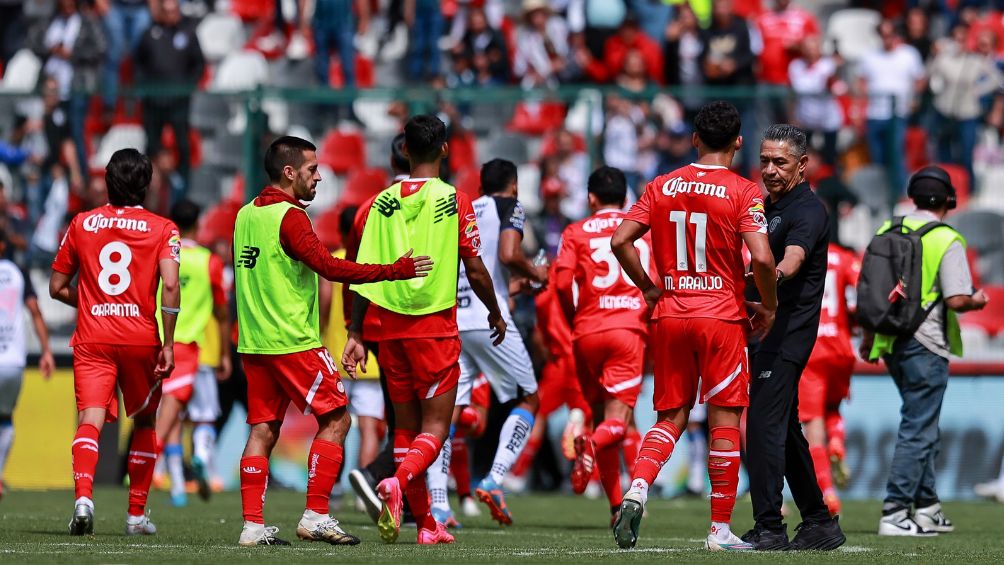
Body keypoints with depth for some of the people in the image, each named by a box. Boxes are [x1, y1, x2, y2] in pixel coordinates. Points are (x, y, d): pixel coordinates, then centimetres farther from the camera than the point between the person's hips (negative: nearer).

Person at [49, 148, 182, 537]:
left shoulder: (82, 224, 8)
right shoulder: (162, 229, 1)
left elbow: (57, 287, 12)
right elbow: (170, 285, -12)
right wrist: (168, 344, -8)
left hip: (92, 340, 0)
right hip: (141, 340, 0)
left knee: (90, 420, -11)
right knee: (145, 422, 18)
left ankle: (83, 496, -37)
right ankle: (136, 515, 21)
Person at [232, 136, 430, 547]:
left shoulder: (246, 215, 12)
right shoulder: (289, 217, -14)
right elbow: (329, 267, -22)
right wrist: (395, 271, -20)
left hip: (253, 341, 8)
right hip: (294, 343, -8)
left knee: (263, 430, 7)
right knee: (335, 419, 0)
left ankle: (252, 524, 2)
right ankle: (316, 516, -5)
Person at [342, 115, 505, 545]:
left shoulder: (382, 202, 4)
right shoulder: (454, 202, -5)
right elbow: (475, 271, -3)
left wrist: (356, 335, 7)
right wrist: (495, 313, 14)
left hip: (390, 327, 4)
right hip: (435, 327, -4)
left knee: (406, 426, 12)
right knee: (435, 425, -1)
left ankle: (426, 523, 15)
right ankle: (398, 482, -30)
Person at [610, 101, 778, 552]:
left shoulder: (662, 187, 6)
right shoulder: (742, 192, -6)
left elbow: (621, 240, 1)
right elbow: (762, 258, -16)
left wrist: (649, 289, 12)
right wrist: (768, 307, 0)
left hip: (670, 314, 4)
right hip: (722, 316, -4)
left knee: (670, 418, 11)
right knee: (725, 421, 3)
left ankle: (636, 491, -13)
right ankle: (721, 528, 5)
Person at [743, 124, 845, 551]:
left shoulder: (808, 211, -13)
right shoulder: (768, 206, 17)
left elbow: (793, 260, -33)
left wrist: (773, 276, -50)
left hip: (788, 333, -10)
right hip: (766, 332, 10)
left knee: (764, 424, -15)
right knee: (786, 430, 14)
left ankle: (769, 529, -16)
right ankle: (819, 524, 21)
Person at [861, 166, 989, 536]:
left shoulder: (887, 232, 8)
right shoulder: (947, 240, -11)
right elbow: (956, 300, -16)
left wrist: (869, 338, 21)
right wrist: (977, 301, 6)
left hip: (891, 343, 7)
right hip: (925, 345, -7)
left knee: (923, 425, 18)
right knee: (918, 429, -4)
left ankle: (927, 508, 22)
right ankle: (894, 513, -9)